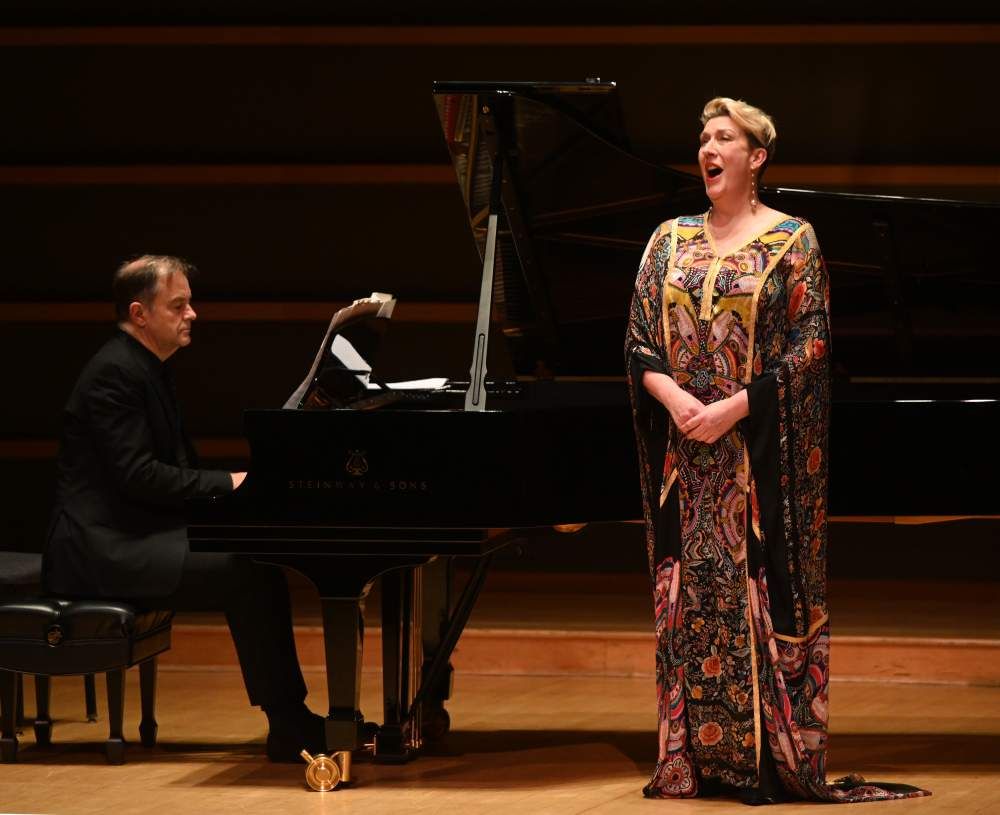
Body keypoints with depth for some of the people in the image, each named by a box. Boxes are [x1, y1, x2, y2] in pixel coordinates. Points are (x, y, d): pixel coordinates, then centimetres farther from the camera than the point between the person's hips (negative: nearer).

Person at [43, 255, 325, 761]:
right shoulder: (115, 373, -15)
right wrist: (227, 483, -17)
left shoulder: (146, 369, 17)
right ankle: (287, 728, -16)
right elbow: (138, 476, -22)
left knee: (259, 565, 0)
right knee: (245, 574, -21)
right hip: (104, 548, -10)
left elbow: (173, 468, 20)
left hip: (132, 538, 10)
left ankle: (291, 715, -2)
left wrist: (234, 486, 3)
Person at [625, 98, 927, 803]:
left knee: (763, 595, -5)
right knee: (688, 600, 3)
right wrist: (673, 396, -11)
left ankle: (773, 757, -1)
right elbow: (639, 342, 9)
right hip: (684, 456, 4)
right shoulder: (670, 241, 12)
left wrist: (733, 408, -17)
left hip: (761, 461, -4)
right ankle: (695, 758, 8)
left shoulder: (791, 241, -1)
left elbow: (809, 347, -8)